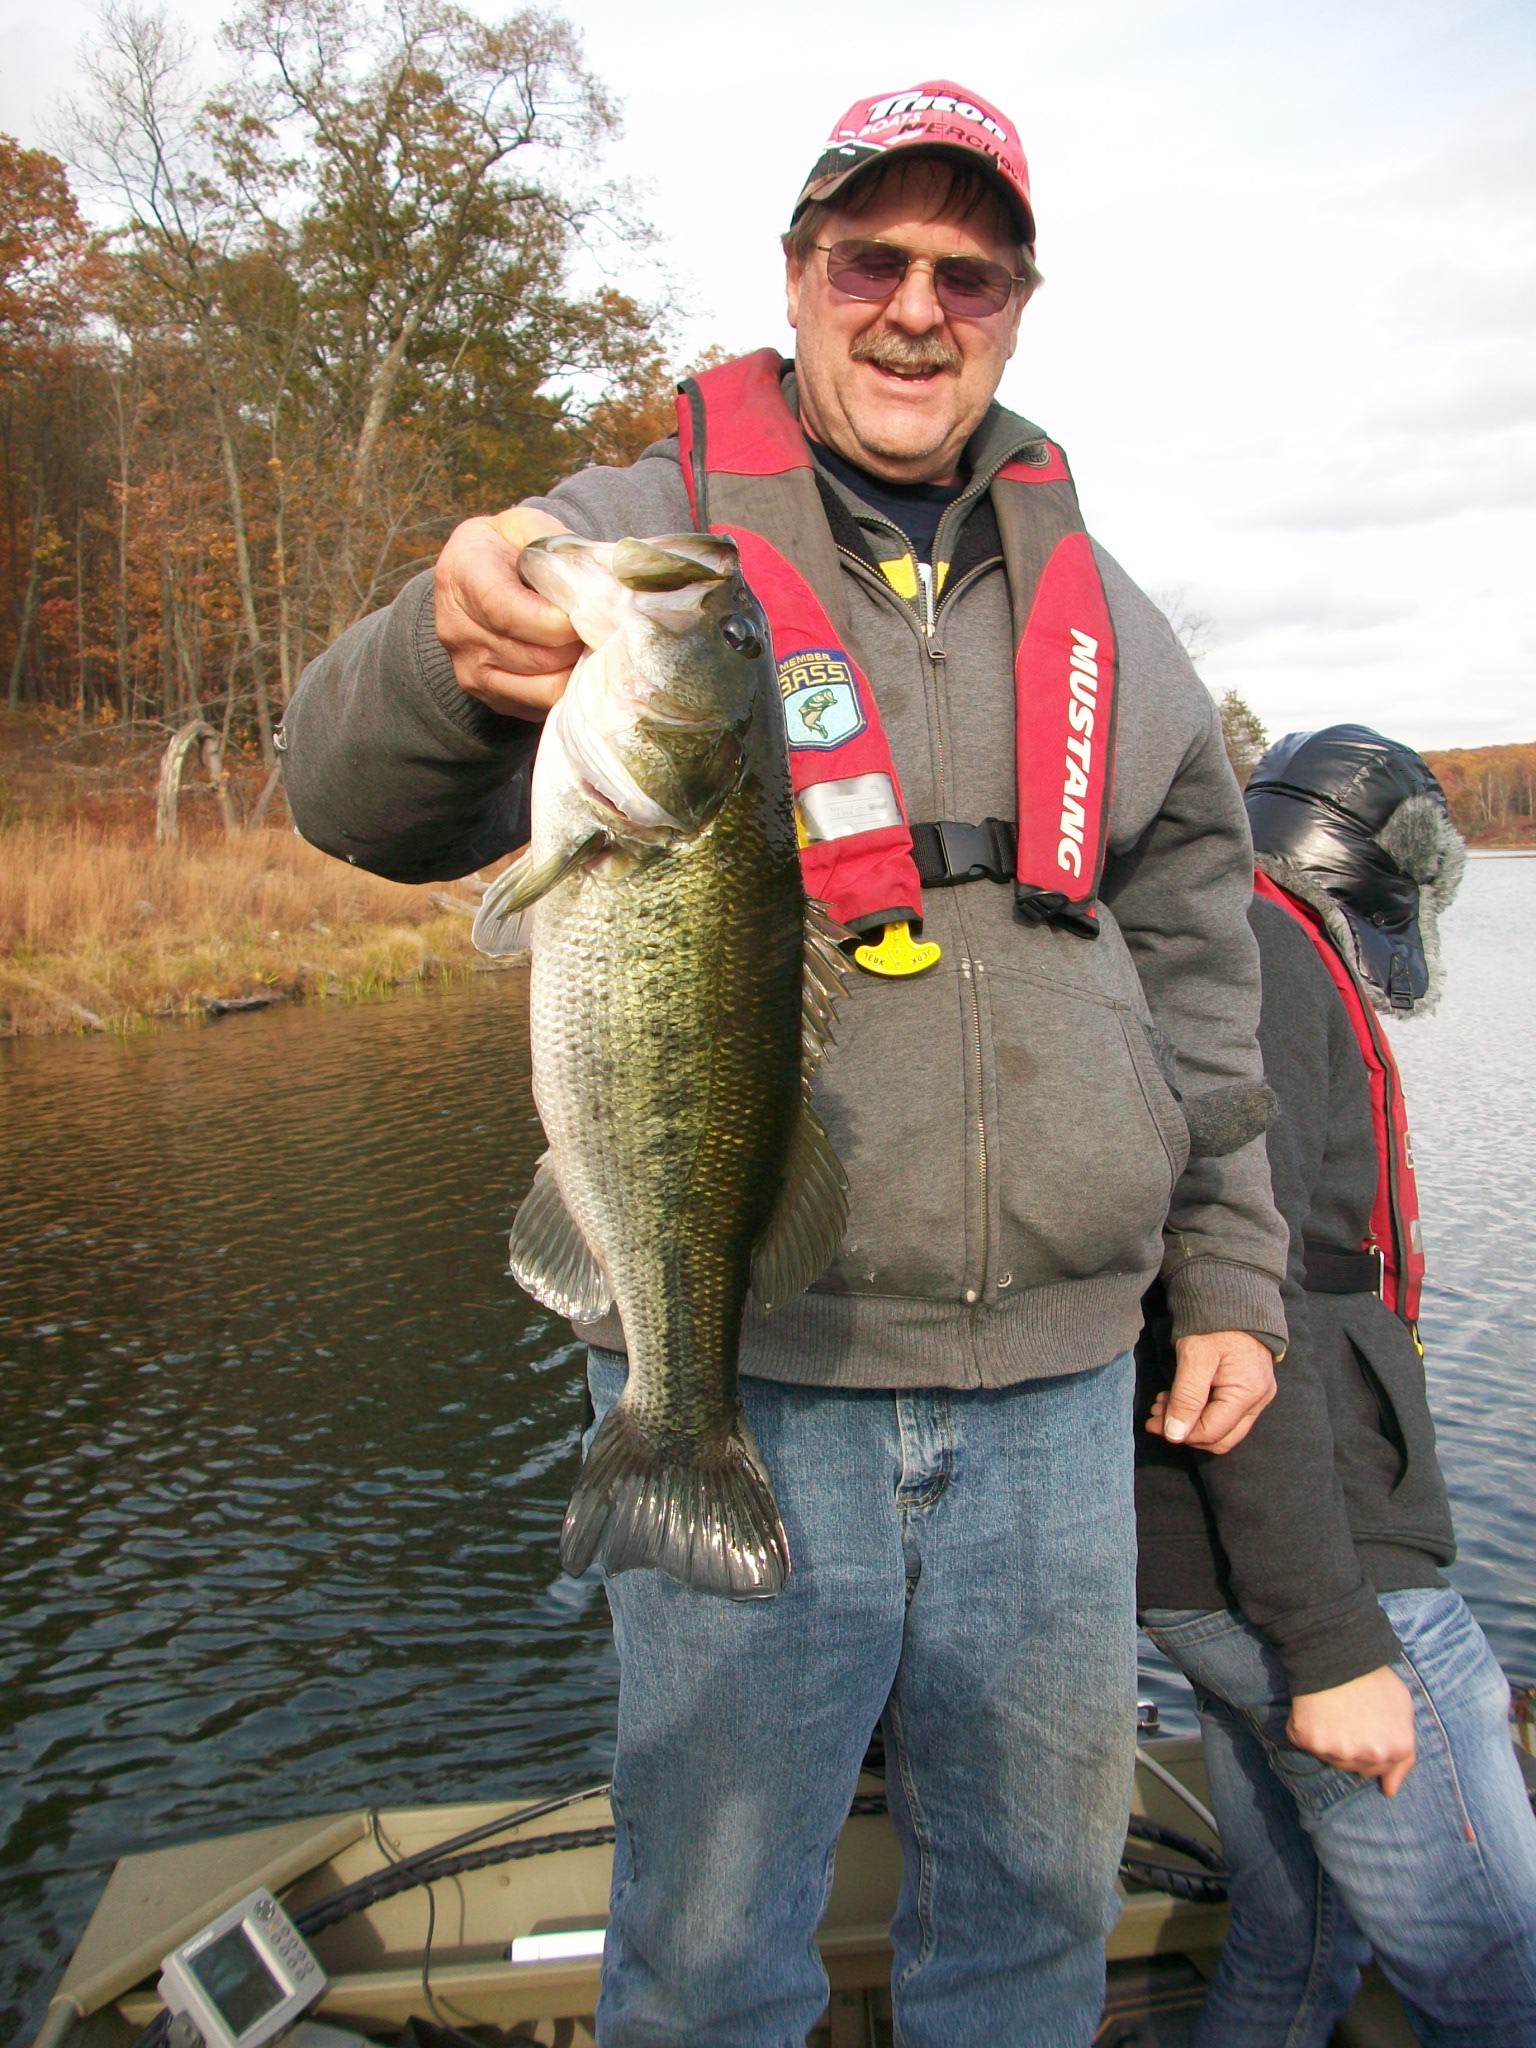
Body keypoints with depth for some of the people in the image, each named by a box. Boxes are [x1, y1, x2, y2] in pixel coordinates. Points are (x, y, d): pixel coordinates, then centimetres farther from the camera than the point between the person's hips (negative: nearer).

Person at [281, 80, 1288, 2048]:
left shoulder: (1096, 606, 12)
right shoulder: (634, 536, -1)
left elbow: (1194, 964, 16)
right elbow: (359, 794, -14)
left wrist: (1230, 1276, 12)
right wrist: (452, 652, -37)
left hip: (1054, 1381, 4)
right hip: (737, 1374, -3)